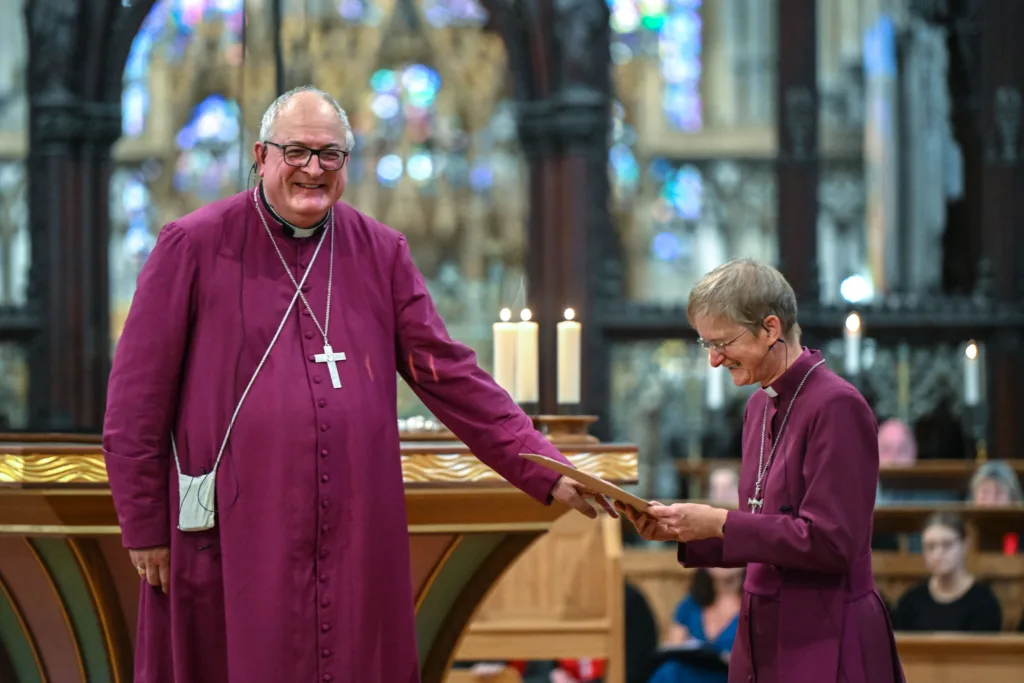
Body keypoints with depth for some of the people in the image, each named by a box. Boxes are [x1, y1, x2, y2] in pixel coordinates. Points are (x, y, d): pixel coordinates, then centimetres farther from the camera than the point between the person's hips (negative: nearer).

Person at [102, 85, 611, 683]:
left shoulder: (381, 253, 10)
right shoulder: (195, 246, -1)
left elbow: (451, 376, 8)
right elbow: (137, 402, 0)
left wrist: (547, 472, 0)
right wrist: (145, 528, -2)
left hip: (358, 542, 3)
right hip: (232, 540, -3)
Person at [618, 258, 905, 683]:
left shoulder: (837, 407, -14)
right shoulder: (761, 406, 12)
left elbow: (830, 542, -19)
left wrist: (719, 524, -17)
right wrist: (682, 531, 2)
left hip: (826, 649, -8)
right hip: (764, 643, 8)